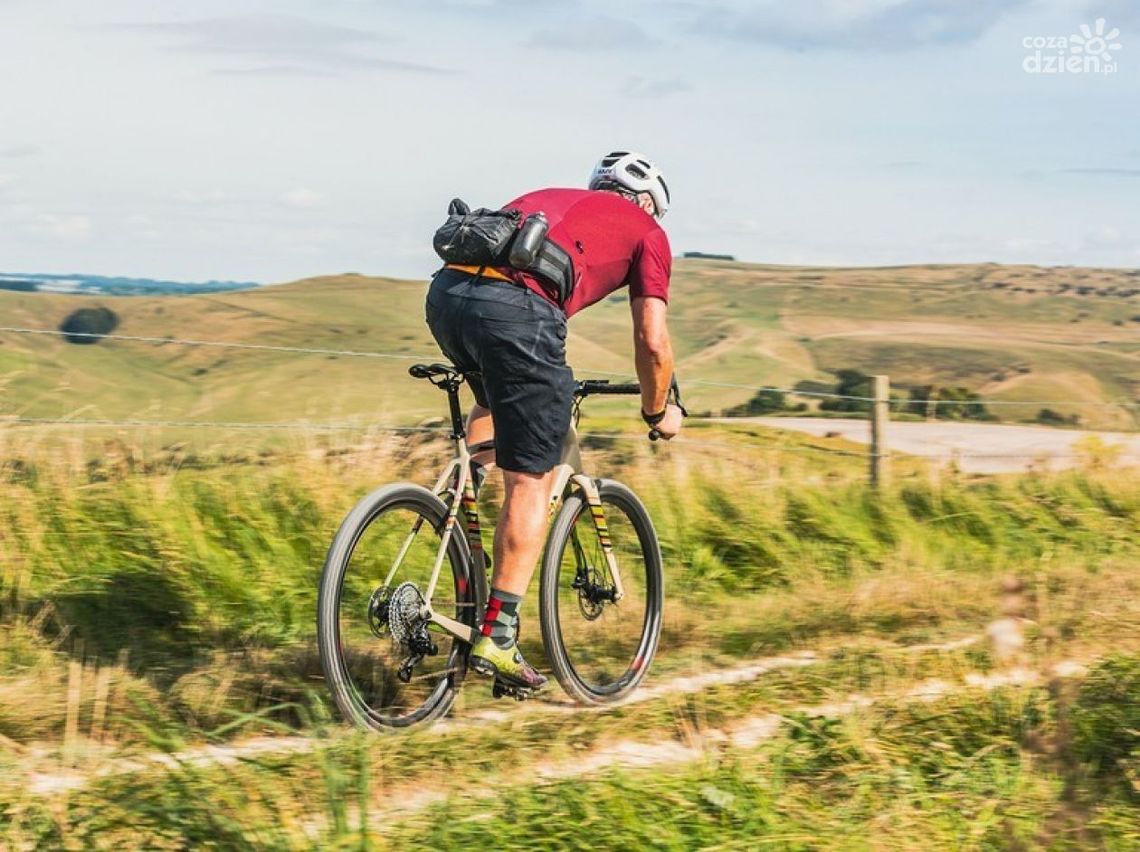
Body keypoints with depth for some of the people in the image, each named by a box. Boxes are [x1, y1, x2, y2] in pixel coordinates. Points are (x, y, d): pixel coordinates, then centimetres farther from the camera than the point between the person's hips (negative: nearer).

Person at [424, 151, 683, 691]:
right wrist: (658, 411, 32)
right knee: (532, 481, 3)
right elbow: (653, 342, 15)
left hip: (445, 291, 6)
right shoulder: (647, 232, 23)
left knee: (497, 399, 38)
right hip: (516, 309, -6)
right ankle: (496, 636, -3)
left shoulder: (551, 198, 38)